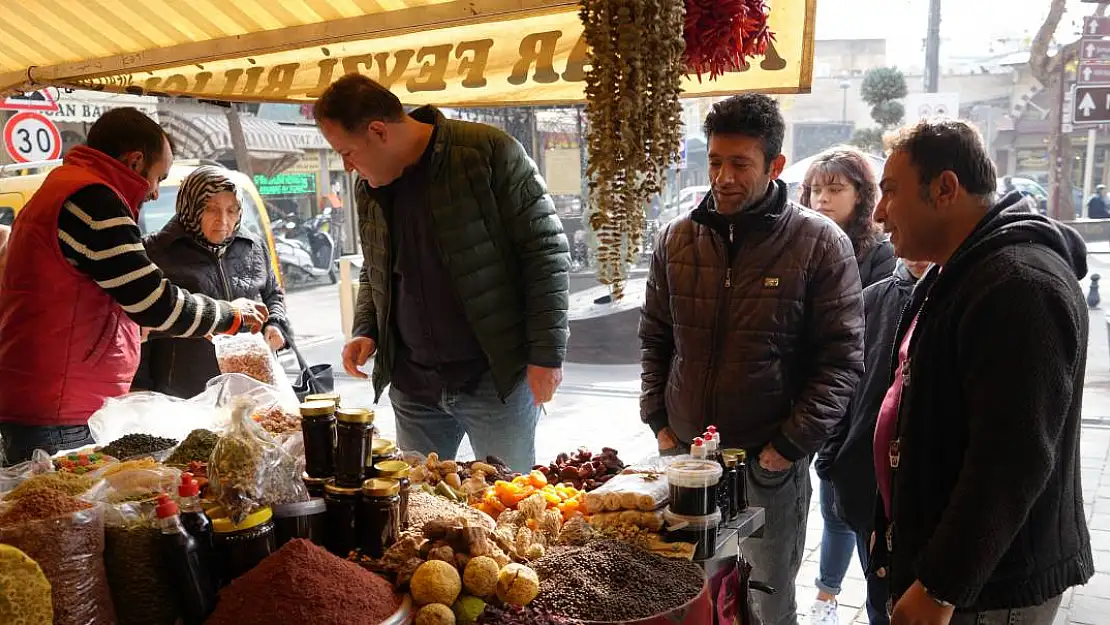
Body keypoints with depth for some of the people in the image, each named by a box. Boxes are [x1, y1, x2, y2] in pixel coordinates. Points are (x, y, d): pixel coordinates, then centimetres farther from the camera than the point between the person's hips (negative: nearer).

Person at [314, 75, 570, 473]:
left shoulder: (488, 153, -13)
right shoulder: (368, 186, 7)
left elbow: (547, 250, -12)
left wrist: (547, 353, -13)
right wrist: (365, 331, 5)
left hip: (498, 377, -5)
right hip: (411, 384, 6)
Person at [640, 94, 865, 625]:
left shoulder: (820, 245, -9)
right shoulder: (677, 238, 3)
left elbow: (841, 360, -9)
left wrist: (790, 448, -12)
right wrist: (659, 423, 5)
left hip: (771, 465, -3)